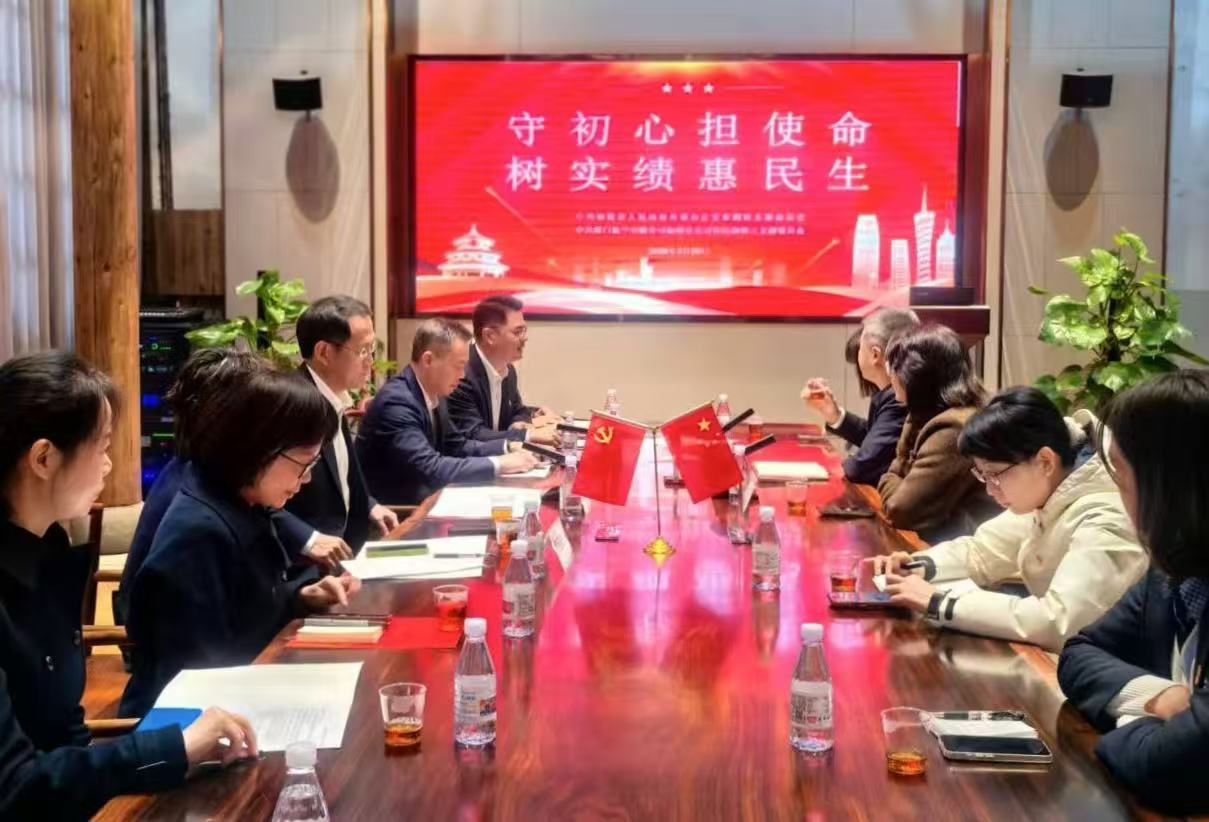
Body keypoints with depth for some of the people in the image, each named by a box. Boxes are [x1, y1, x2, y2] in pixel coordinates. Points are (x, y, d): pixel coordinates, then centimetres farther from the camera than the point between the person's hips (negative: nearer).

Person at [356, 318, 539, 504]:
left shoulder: (434, 394, 2)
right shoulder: (396, 402, -24)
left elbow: (456, 445, 14)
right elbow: (430, 469, -31)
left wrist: (508, 447, 0)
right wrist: (498, 464, -26)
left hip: (418, 500, 8)